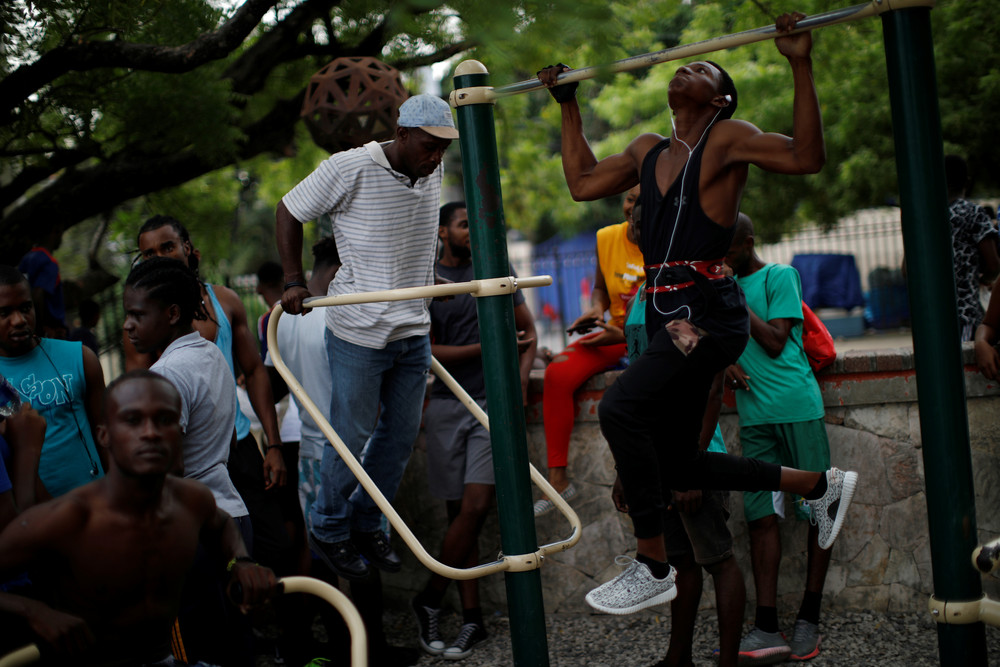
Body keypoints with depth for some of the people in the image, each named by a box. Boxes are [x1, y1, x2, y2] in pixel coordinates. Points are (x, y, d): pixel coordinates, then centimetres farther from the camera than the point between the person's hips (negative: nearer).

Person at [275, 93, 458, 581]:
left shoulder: (432, 174, 5)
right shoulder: (349, 169, -14)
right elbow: (289, 212, -3)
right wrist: (293, 281, -7)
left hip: (414, 331, 6)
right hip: (359, 332, -6)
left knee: (401, 435, 11)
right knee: (350, 435, 2)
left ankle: (367, 524, 29)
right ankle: (328, 530, 22)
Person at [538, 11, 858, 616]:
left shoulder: (728, 137, -1)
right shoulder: (648, 150, 19)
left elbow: (807, 156, -14)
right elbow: (583, 183, 28)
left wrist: (801, 67, -19)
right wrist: (569, 106, 30)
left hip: (707, 313, -9)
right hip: (668, 315, 9)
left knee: (621, 407, -28)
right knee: (677, 465, 11)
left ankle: (654, 569, -18)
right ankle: (822, 485, 27)